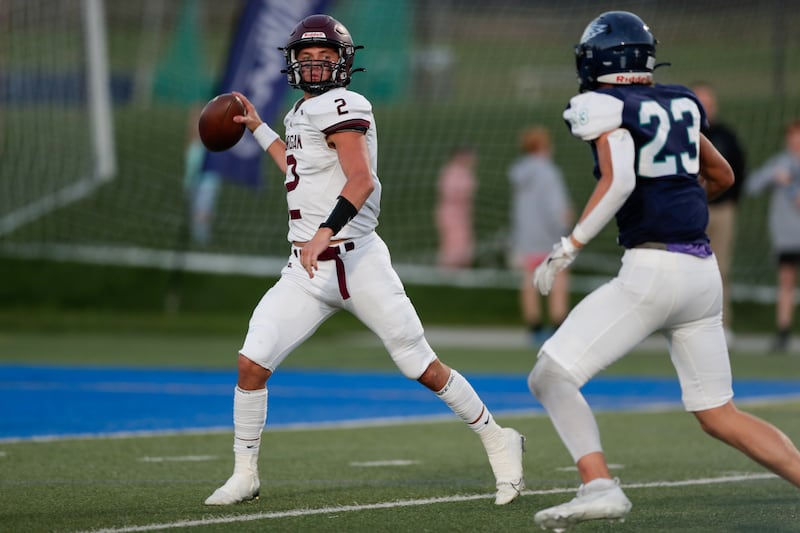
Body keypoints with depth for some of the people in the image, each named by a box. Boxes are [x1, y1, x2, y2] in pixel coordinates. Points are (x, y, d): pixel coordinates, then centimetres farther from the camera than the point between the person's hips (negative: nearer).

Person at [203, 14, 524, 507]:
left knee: (423, 368, -1)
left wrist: (324, 233, -37)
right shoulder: (304, 113, 15)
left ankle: (499, 442, 17)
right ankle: (245, 475, 8)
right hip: (307, 269, 7)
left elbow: (361, 179, -25)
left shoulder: (339, 107, -11)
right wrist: (259, 129, 38)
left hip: (357, 262, -7)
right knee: (252, 364, -6)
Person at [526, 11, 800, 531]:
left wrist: (568, 248, -17)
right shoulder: (680, 103, 15)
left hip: (652, 269, -7)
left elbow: (619, 181, -21)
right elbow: (722, 176, 28)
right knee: (719, 414, 15)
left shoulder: (603, 107, -5)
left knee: (550, 377, -4)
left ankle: (599, 487, -21)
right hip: (703, 270, 7)